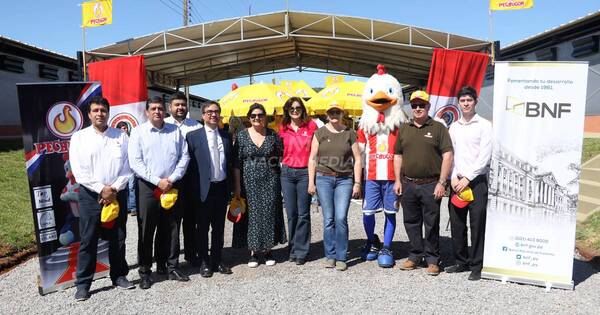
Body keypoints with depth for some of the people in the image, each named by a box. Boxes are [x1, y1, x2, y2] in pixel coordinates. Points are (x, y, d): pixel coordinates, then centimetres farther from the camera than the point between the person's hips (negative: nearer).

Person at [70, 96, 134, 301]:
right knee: (88, 240, 2)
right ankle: (83, 284, 12)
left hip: (117, 194, 2)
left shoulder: (121, 136, 6)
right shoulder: (79, 137, 3)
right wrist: (101, 189, -12)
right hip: (90, 195, -1)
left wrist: (114, 189, -9)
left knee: (118, 238, 9)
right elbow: (78, 170, -5)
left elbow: (127, 167, 2)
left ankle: (119, 276, 23)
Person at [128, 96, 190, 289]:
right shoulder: (138, 132, 1)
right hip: (148, 187, -2)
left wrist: (172, 179, -7)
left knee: (172, 229, 9)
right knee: (146, 231, 4)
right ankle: (145, 271, 15)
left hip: (172, 186, 3)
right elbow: (135, 162, -7)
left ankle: (172, 267, 21)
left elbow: (184, 157, 5)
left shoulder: (175, 131, 9)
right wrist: (158, 181, -13)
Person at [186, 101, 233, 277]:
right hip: (203, 189, -4)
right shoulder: (193, 136, -3)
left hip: (222, 188, 4)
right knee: (202, 228, 8)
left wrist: (229, 188, 7)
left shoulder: (226, 136, 9)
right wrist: (193, 190, -10)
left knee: (219, 228, 12)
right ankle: (204, 262, 21)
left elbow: (229, 163, 11)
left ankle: (216, 261, 25)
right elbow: (189, 165, -6)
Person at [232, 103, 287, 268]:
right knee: (252, 213, 3)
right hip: (249, 181, -1)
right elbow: (236, 163, -1)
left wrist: (273, 160, -6)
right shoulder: (242, 135, 1)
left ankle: (268, 250, 19)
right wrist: (237, 186, -5)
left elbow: (282, 156, 13)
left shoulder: (273, 135, 4)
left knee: (270, 213, 4)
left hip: (270, 180, 1)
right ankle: (254, 251, 15)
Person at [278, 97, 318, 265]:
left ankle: (300, 251, 8)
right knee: (291, 213, 7)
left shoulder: (311, 126, 1)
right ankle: (293, 248, 20)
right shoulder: (283, 129, 8)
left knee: (303, 214, -1)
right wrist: (282, 164, 3)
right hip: (287, 172, 2)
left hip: (305, 172, -2)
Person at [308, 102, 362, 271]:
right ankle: (330, 255, 15)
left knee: (341, 218, -6)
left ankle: (341, 257, 6)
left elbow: (357, 159, 6)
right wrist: (311, 182, 1)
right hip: (324, 178, 1)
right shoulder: (320, 133, 8)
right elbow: (312, 158, 7)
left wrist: (357, 183, 0)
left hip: (345, 179, 0)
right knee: (328, 219, 2)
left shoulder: (350, 133, 7)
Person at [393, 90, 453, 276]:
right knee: (411, 223, 12)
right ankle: (415, 256, 26)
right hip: (408, 184, 4)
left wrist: (441, 182, -11)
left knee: (431, 224, 4)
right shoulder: (404, 129, 13)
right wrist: (398, 180, 7)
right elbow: (398, 155, 15)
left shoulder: (438, 128, 0)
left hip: (430, 185, -4)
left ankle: (432, 260, 17)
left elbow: (447, 155, -5)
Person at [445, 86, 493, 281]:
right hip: (457, 181, 5)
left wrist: (467, 178, -12)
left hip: (477, 181, -5)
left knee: (477, 224, -4)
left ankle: (477, 266, 5)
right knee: (457, 224, 7)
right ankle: (461, 261, 20)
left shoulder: (484, 125, 0)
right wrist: (454, 177, -2)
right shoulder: (454, 127, 15)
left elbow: (485, 156, -7)